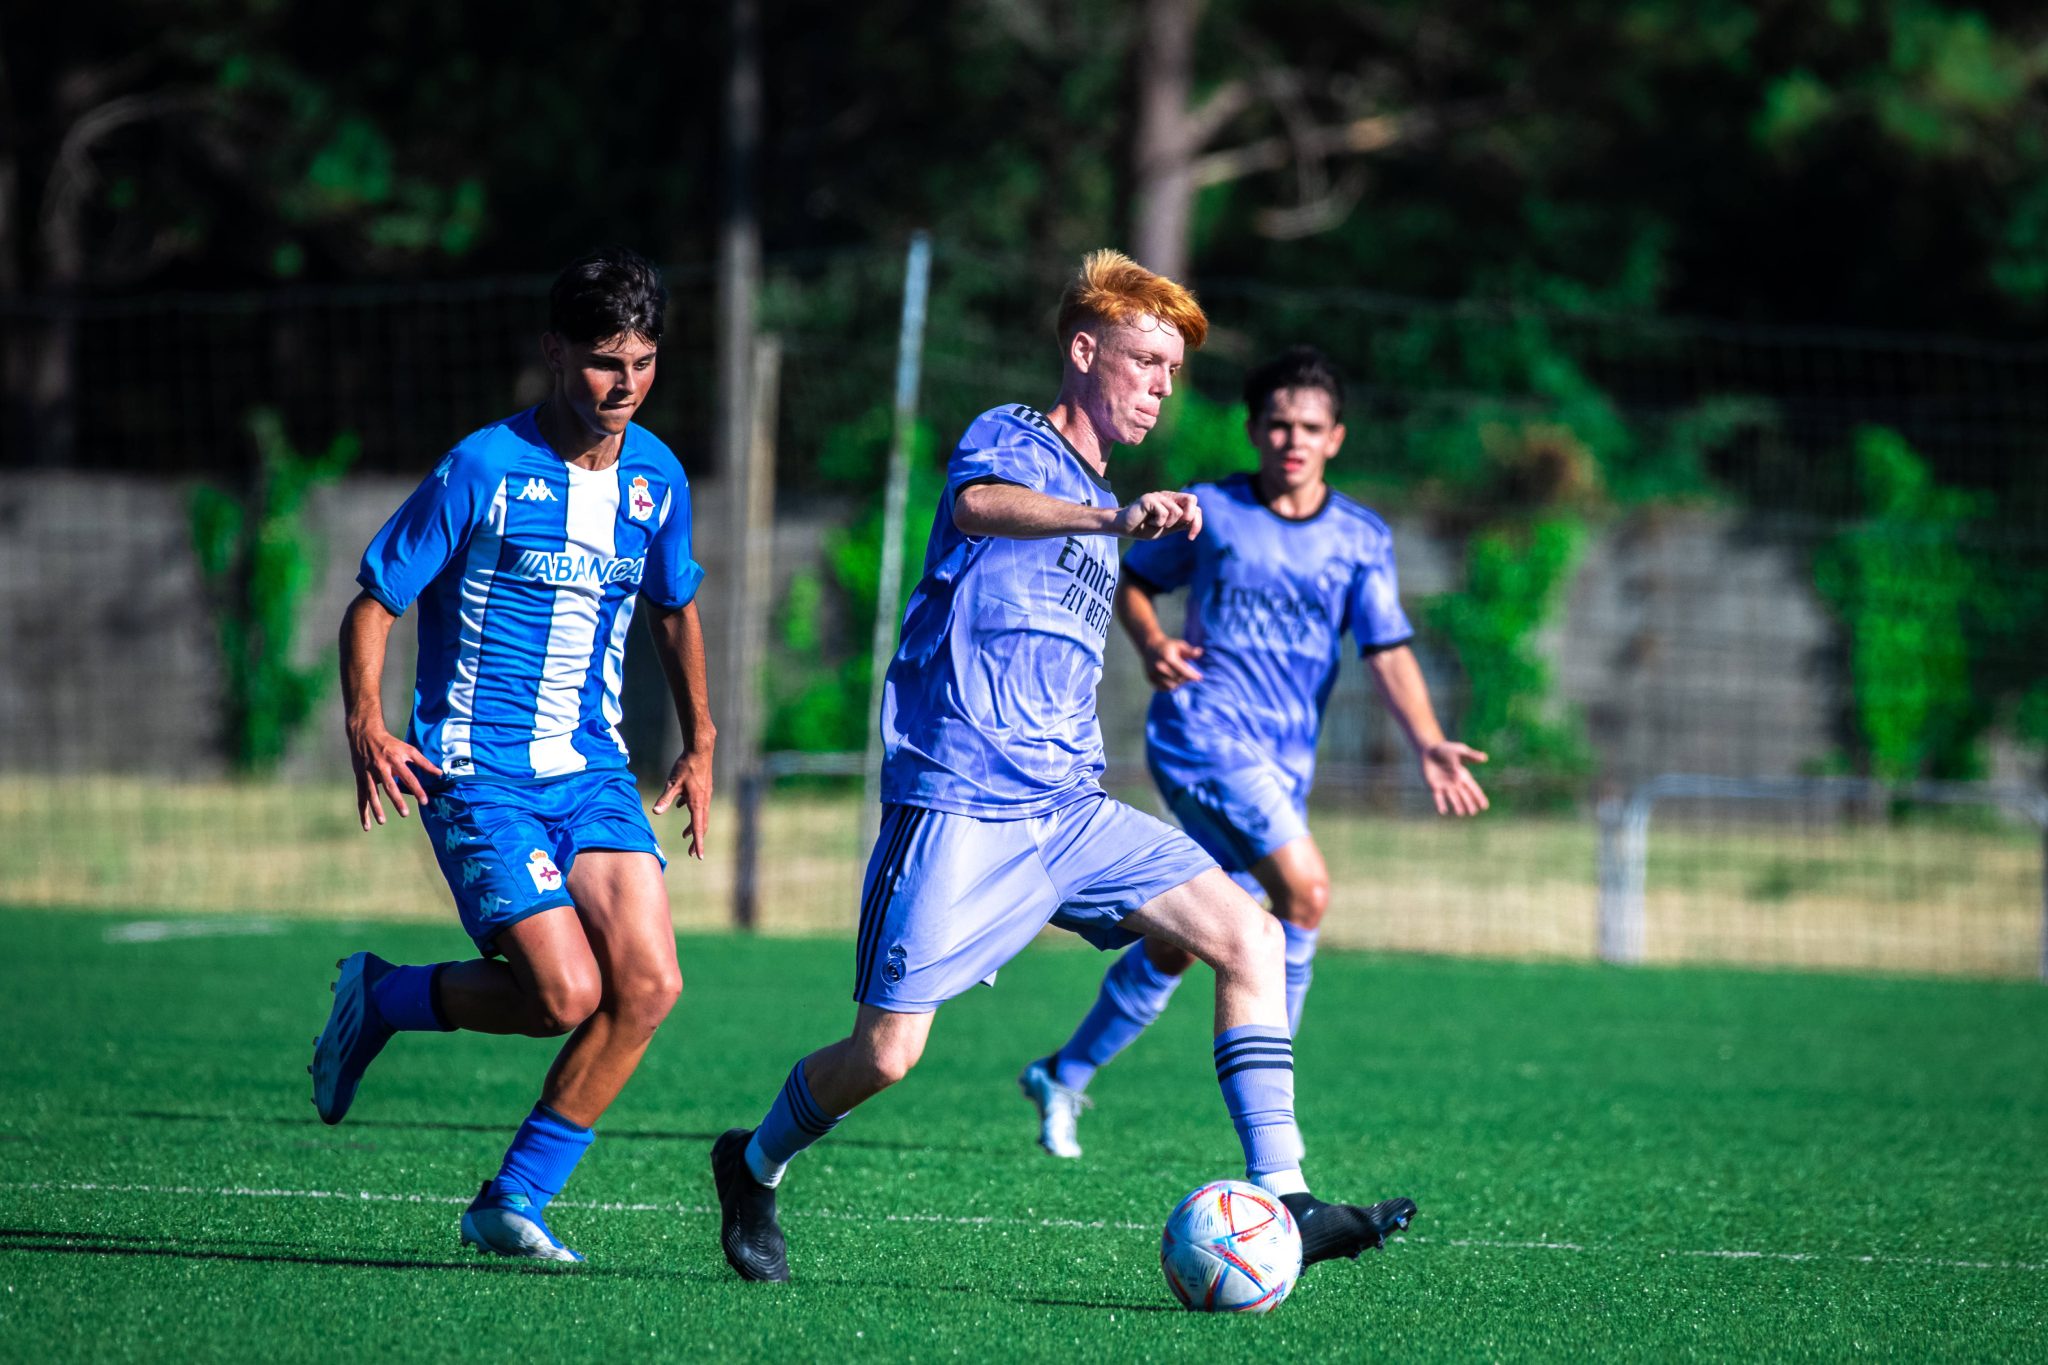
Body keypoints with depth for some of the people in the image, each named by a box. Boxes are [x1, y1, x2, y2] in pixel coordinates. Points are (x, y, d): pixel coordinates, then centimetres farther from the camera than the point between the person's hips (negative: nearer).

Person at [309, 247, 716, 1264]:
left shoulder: (657, 477, 6)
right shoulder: (485, 468, -11)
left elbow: (673, 608, 25)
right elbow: (373, 602, -5)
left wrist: (700, 745, 22)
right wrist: (366, 730, -18)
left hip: (594, 770, 6)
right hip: (479, 776, -6)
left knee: (649, 983, -12)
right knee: (568, 995, -19)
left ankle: (512, 1200, 2)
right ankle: (381, 998, 11)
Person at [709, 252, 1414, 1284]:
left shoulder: (1098, 504, 21)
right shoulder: (1011, 441, -4)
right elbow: (977, 506, -31)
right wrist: (1117, 520, -48)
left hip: (1068, 811, 7)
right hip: (958, 802, -7)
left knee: (1246, 933, -11)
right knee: (886, 1054, -7)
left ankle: (1282, 1202, -16)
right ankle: (755, 1164, 23)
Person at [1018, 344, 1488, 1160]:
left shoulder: (1362, 540, 6)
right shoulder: (1208, 512, 1)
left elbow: (1388, 653, -1)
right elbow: (1132, 579, 15)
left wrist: (1428, 745, -17)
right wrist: (1152, 645, -5)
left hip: (1284, 763, 4)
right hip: (1203, 731, -4)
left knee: (1181, 941, 8)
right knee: (1306, 888, -23)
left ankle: (1065, 1077, 28)